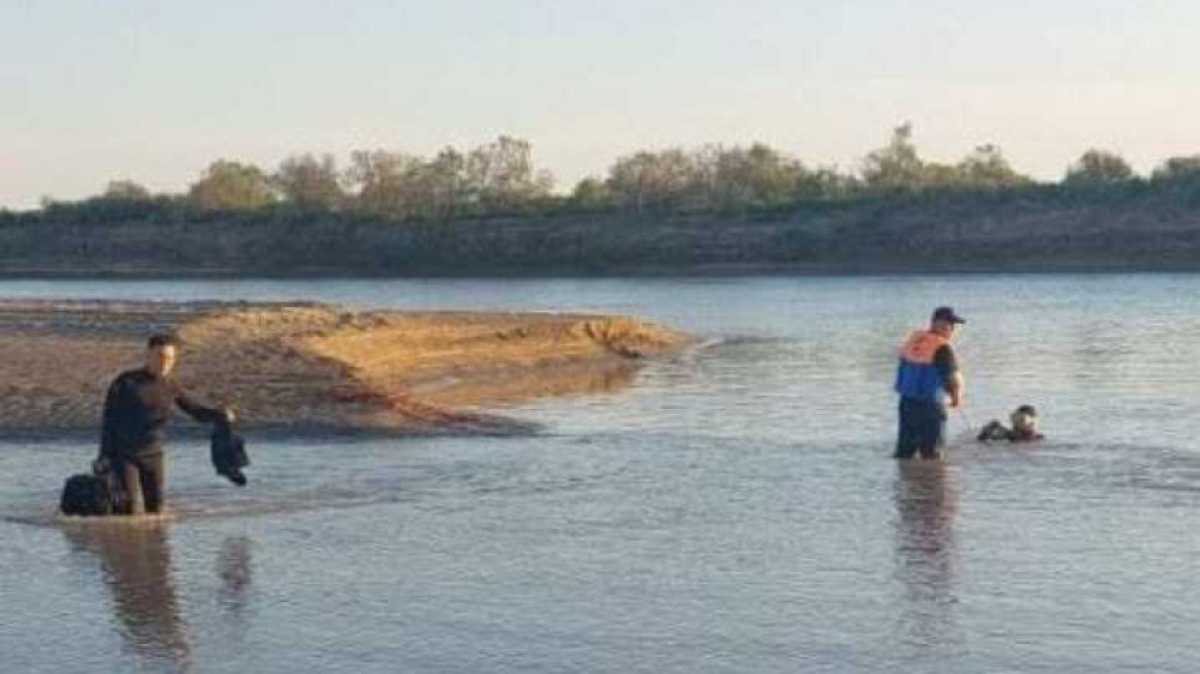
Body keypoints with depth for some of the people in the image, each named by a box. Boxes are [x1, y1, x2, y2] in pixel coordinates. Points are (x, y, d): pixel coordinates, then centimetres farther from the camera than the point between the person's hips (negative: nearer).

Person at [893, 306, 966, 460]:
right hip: (930, 406, -7)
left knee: (904, 451, 15)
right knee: (931, 453, 3)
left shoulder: (912, 340, 6)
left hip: (906, 402, 7)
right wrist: (957, 396, 9)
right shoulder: (942, 348, -16)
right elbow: (954, 379, -14)